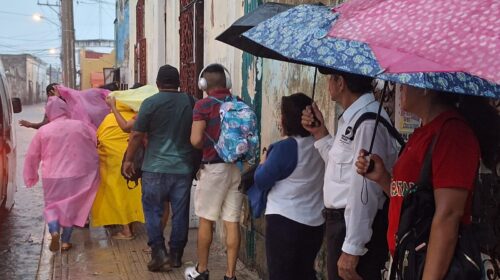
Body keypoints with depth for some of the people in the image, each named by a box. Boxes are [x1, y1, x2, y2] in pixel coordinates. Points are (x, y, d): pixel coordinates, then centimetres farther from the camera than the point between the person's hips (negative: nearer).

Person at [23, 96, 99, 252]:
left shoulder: (43, 131, -3)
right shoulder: (80, 126, -3)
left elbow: (32, 156, 4)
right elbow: (97, 144, 5)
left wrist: (31, 176, 18)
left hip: (52, 177, -1)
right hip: (75, 175, 1)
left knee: (51, 206, 15)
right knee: (70, 207, 15)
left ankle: (54, 231, -10)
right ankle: (66, 241, 17)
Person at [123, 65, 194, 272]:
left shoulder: (151, 102, -6)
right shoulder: (191, 103, 4)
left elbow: (137, 135, -5)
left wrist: (128, 160, 6)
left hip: (156, 168, -3)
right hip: (183, 168, 3)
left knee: (153, 211, 9)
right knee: (180, 213, 9)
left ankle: (159, 254, 3)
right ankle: (176, 255, 17)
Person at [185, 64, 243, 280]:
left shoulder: (204, 105, -9)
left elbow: (196, 140, -15)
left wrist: (207, 146, 7)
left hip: (215, 167, -4)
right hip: (238, 167, 4)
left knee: (206, 220, 10)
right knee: (232, 222, 7)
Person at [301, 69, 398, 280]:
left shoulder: (368, 120, -21)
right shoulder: (351, 117, 11)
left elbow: (364, 189, -24)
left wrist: (352, 247, -22)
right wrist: (320, 134, 11)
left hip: (357, 226, -10)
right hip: (341, 222, 10)